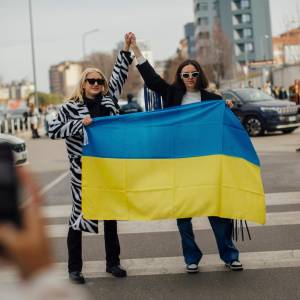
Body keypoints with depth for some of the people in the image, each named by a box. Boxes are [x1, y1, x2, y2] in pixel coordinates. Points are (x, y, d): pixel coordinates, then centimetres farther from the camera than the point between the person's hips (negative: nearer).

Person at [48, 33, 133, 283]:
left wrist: (126, 48, 8)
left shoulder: (109, 100, 9)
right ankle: (74, 268, 13)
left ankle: (113, 262, 25)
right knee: (79, 215, 1)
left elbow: (119, 75, 14)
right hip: (83, 171, -4)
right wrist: (79, 123, -16)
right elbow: (53, 131, -5)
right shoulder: (71, 108, -1)